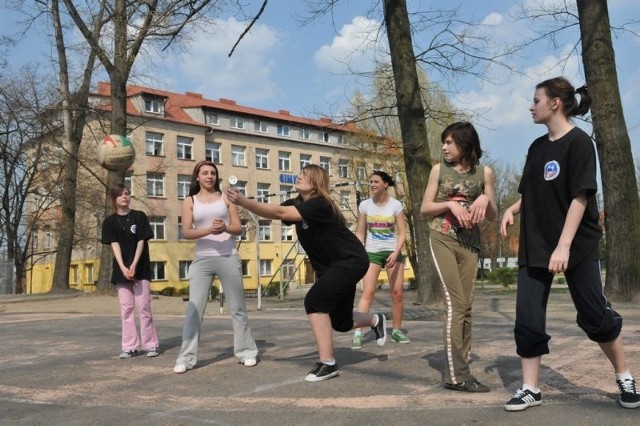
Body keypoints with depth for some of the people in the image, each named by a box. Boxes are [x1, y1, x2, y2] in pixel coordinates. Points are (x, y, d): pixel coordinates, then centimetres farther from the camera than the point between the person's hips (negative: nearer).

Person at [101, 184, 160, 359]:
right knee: (126, 308, 4)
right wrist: (123, 268, -16)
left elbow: (141, 242, -4)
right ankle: (130, 346, 8)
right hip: (121, 269, 2)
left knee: (143, 307, -2)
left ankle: (151, 344, 4)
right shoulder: (110, 221, 5)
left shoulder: (140, 216, 1)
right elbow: (114, 245, -3)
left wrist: (134, 265, -16)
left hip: (141, 268, -2)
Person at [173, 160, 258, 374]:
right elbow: (186, 232, -5)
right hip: (202, 260, 0)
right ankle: (186, 358, 0)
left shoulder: (225, 198, 8)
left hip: (229, 258, 1)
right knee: (194, 308, -5)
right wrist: (208, 230, -22)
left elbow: (238, 227, 3)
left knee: (237, 307, 6)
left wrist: (225, 228, -19)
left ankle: (247, 351, 17)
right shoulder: (190, 201, 6)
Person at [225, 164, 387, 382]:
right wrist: (242, 201, -26)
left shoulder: (320, 205, -25)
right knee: (340, 322, 14)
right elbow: (272, 211, -12)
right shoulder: (298, 203, 1)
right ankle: (376, 320, 47)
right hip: (331, 265, 9)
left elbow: (279, 212, -35)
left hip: (351, 261, -9)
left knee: (314, 300, -24)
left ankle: (327, 363, -15)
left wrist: (242, 201, -40)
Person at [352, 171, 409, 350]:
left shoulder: (396, 205, -6)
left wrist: (395, 253, -21)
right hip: (372, 252, 0)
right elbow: (360, 233, 3)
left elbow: (402, 233, -7)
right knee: (367, 292, -10)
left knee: (397, 293, 2)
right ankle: (357, 333, -14)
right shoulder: (365, 205, -2)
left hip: (393, 251, 0)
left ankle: (396, 330, 18)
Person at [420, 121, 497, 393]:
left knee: (466, 307, 2)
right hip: (442, 239, -3)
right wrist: (450, 204, -13)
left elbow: (492, 216, 8)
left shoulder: (484, 172, 7)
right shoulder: (439, 169, 4)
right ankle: (455, 375, -10)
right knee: (455, 304, -11)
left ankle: (460, 370, 9)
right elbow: (424, 208, 3)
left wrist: (485, 199, -12)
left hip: (470, 242, 3)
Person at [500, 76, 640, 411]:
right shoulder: (537, 147, 11)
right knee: (528, 320, 0)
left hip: (577, 246, -6)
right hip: (534, 246, 6)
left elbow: (580, 196, -18)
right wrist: (513, 209, -3)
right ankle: (530, 389, 10)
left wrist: (564, 245, -26)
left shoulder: (579, 142, -10)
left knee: (595, 316, 3)